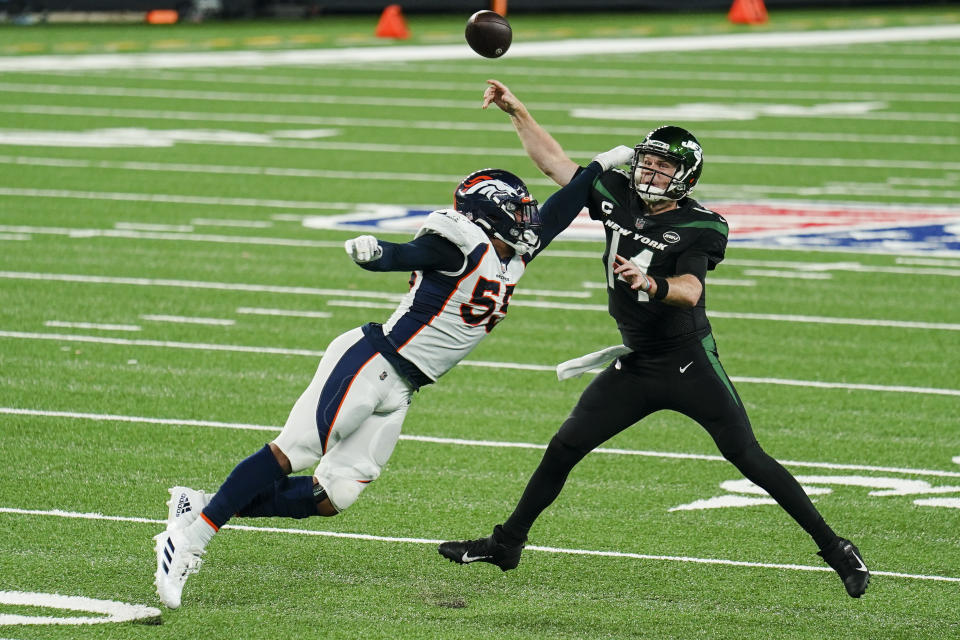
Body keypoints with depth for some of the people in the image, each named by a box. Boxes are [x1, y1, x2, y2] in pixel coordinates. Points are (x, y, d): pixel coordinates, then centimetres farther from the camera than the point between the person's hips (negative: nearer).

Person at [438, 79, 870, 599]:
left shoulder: (699, 227, -15)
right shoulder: (617, 197, 1)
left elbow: (690, 291, -30)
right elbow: (554, 162, 8)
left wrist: (650, 283, -49)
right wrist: (517, 112, 4)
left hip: (690, 365, -5)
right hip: (636, 364, 5)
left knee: (749, 459, -8)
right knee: (564, 447, 4)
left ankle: (835, 549, 0)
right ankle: (508, 543, 18)